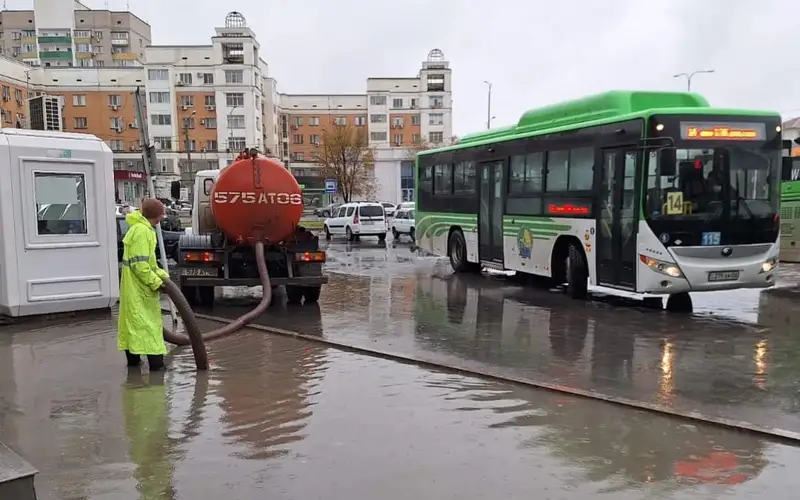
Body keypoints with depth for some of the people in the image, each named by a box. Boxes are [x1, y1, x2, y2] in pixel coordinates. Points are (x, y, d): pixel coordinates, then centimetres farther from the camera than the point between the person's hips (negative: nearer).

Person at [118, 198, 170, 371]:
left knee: (132, 321, 16)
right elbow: (140, 265, -24)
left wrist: (161, 273, 6)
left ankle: (133, 358, 26)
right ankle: (156, 362, -8)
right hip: (140, 288, -10)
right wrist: (156, 282, -17)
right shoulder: (142, 231, -20)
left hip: (133, 287, 10)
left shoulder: (138, 228, 13)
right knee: (149, 322, -9)